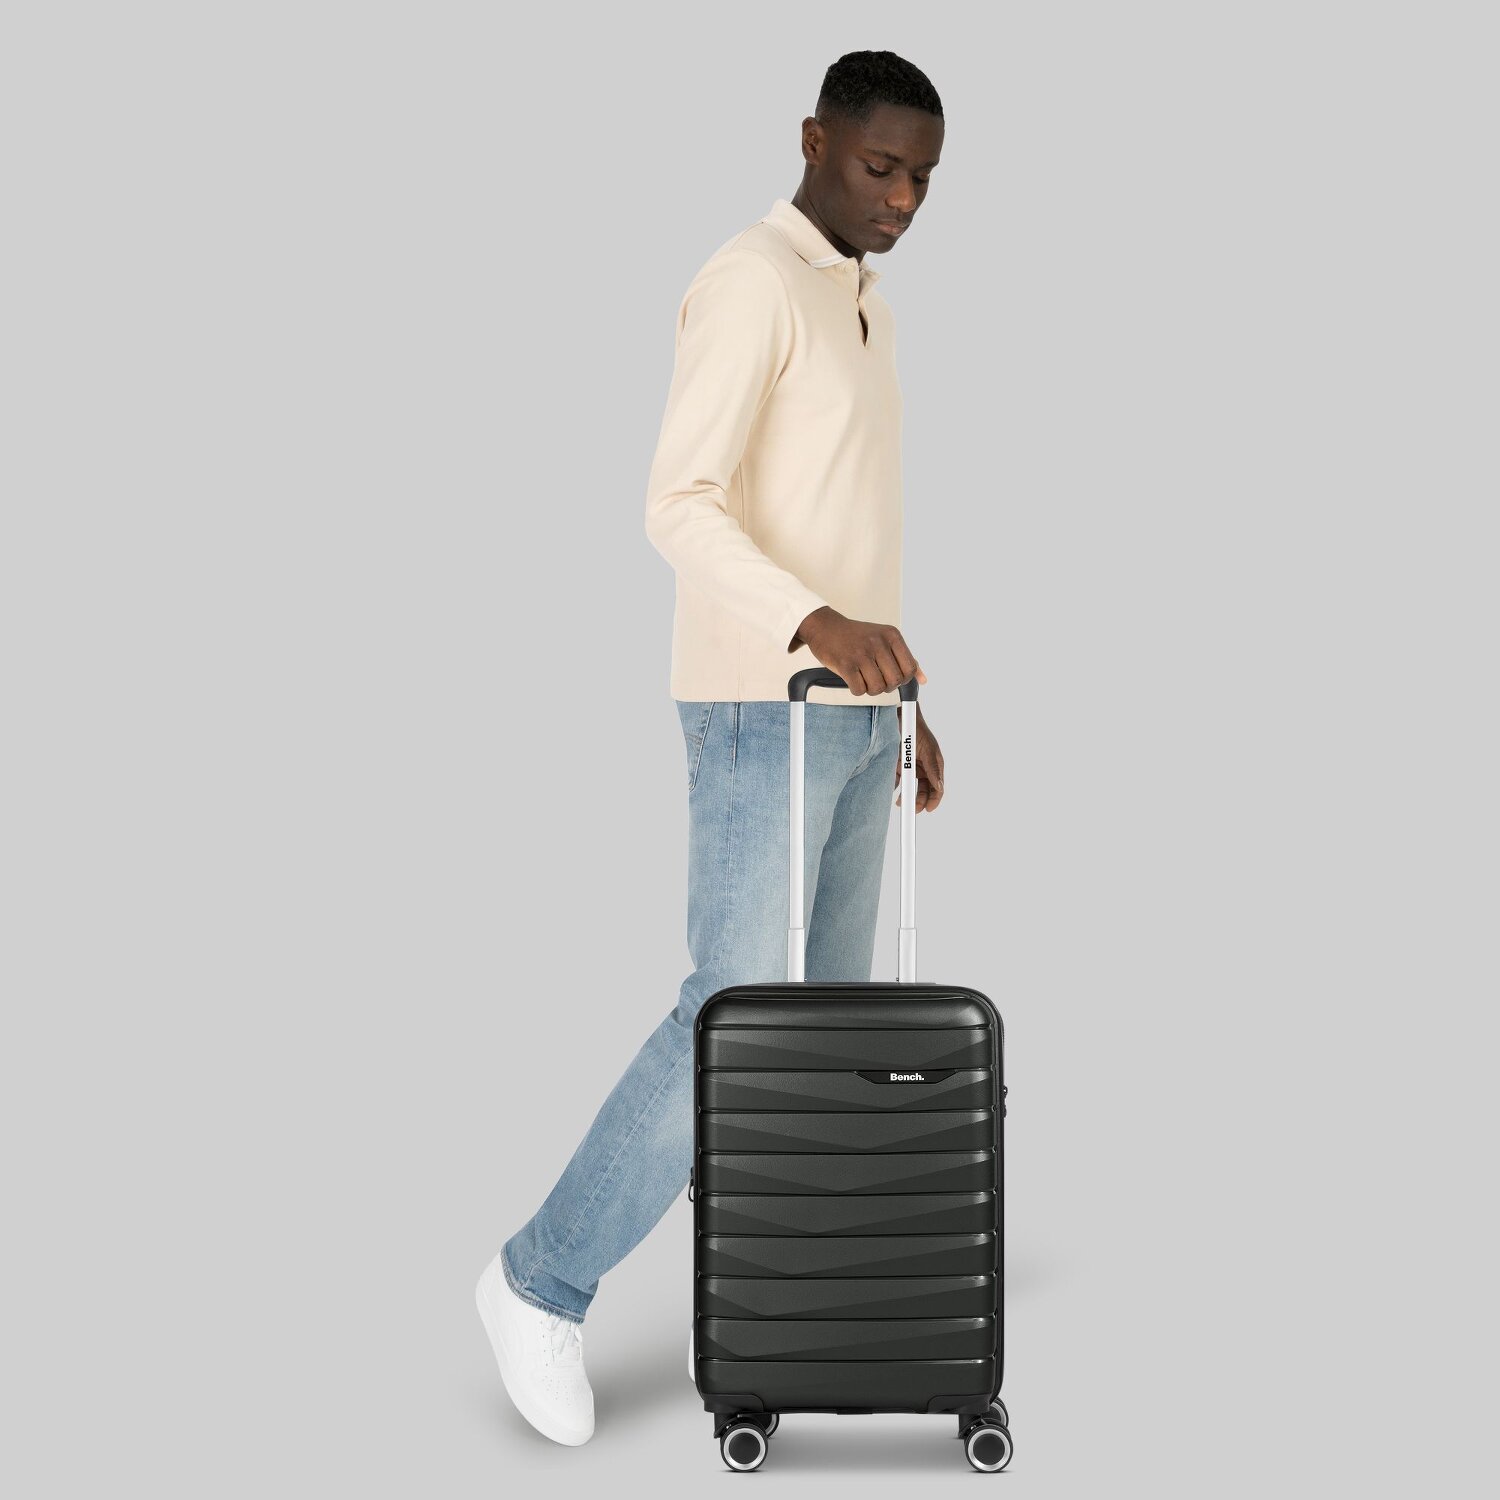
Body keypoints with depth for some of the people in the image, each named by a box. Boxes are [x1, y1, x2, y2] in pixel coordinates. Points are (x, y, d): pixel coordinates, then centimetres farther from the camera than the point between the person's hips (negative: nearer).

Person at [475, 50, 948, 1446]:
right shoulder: (746, 284, -14)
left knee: (825, 1012, 9)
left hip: (846, 715, 9)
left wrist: (898, 696, 22)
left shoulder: (862, 306, 18)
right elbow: (680, 508, -24)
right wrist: (817, 628, -38)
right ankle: (544, 1279, 1)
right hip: (759, 713, -9)